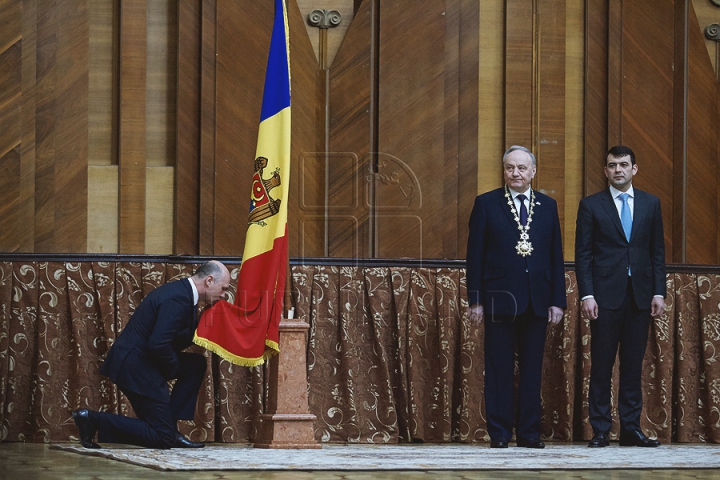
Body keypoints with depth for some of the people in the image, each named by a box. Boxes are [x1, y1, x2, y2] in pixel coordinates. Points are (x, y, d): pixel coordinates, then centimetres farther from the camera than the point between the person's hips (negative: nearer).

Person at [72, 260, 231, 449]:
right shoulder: (178, 298, -20)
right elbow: (158, 345, -27)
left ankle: (170, 428, 13)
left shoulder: (181, 291, 12)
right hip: (136, 366, -10)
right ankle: (94, 420, -8)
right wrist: (174, 367, -8)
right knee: (163, 439, -5)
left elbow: (181, 339, 18)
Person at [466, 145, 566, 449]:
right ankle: (499, 433, 4)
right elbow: (475, 254, 1)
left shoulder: (548, 206, 11)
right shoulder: (486, 204, 3)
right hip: (500, 299, -2)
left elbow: (556, 256, 10)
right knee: (499, 370, 0)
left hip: (537, 301, 3)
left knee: (532, 369, 5)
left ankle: (529, 432, 10)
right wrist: (475, 300, -5)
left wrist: (557, 300, 3)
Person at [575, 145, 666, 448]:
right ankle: (600, 431, 2)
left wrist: (659, 292, 2)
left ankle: (631, 428, 8)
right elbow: (582, 253, 1)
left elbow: (658, 251, 11)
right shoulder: (591, 205, 4)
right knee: (601, 365, -2)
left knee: (633, 365, 4)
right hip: (605, 295, -2)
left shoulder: (650, 204, 11)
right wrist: (587, 295, -8)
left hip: (640, 295, 2)